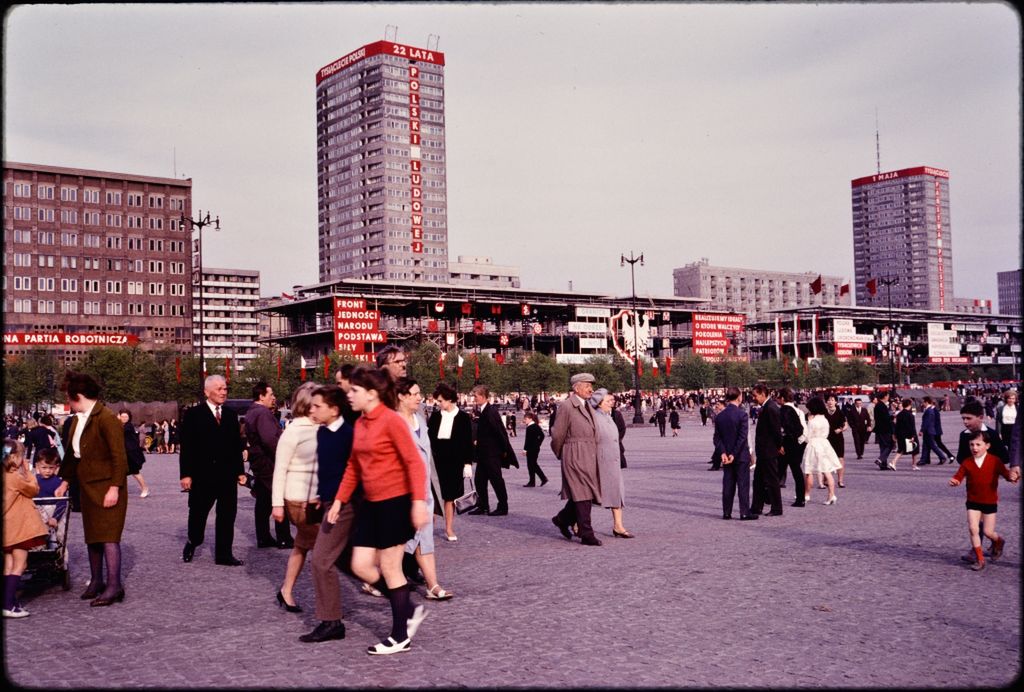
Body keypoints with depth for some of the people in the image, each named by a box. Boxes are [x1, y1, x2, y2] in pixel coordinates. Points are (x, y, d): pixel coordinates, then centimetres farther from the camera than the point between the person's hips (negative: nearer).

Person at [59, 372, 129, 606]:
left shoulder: (107, 419, -16)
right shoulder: (78, 420, 11)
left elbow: (119, 457, -19)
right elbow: (71, 452, 20)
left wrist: (114, 488, -21)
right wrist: (65, 479, 19)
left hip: (106, 487, -9)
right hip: (87, 487, 9)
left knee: (108, 536, -8)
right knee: (92, 536, 14)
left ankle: (114, 586, -5)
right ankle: (96, 581, 23)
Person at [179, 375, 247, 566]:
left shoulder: (231, 415, 11)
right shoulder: (193, 414, -2)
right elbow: (186, 447, -6)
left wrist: (240, 471, 9)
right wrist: (186, 474, -11)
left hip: (228, 475, 4)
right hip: (202, 475, -4)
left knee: (227, 516, 4)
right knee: (198, 513, 10)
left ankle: (224, 554, 10)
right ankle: (192, 543, 34)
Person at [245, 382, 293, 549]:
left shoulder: (250, 413, 15)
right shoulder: (263, 413, -18)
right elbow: (270, 439, -28)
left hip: (257, 461, 10)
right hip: (268, 461, -10)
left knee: (263, 502, 12)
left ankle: (263, 538, 17)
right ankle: (284, 539, 1)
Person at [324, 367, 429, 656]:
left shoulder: (391, 421, -14)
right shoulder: (360, 424, 10)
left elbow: (414, 462, -18)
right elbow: (353, 467, 17)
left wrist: (419, 502, -25)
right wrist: (339, 501, 14)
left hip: (395, 502, -8)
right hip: (371, 504, 8)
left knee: (390, 568, 0)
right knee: (361, 566, 6)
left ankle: (400, 636, 14)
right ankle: (410, 611, 22)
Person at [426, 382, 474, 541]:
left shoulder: (463, 417, -1)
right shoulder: (435, 416, 6)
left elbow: (468, 442, 0)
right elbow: (429, 437, 7)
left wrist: (468, 463, -5)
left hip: (455, 461, -2)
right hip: (438, 460, 2)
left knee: (450, 495, 2)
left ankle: (449, 528, 9)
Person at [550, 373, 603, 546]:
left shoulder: (587, 406, 16)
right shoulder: (566, 406, -10)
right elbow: (558, 434, -6)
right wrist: (559, 454, 7)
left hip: (590, 456, 8)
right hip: (575, 456, -8)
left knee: (587, 493, 11)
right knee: (582, 494, -6)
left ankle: (563, 519, 30)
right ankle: (587, 535, -2)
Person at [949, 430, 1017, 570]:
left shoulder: (995, 461, -6)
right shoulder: (967, 462, -2)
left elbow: (1005, 472, -12)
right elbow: (959, 475, -7)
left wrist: (1012, 477, -35)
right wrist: (954, 481, -30)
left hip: (990, 502, -1)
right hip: (973, 501, 2)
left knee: (988, 532, 3)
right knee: (973, 528, -9)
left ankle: (998, 542, 40)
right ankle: (979, 559, 4)